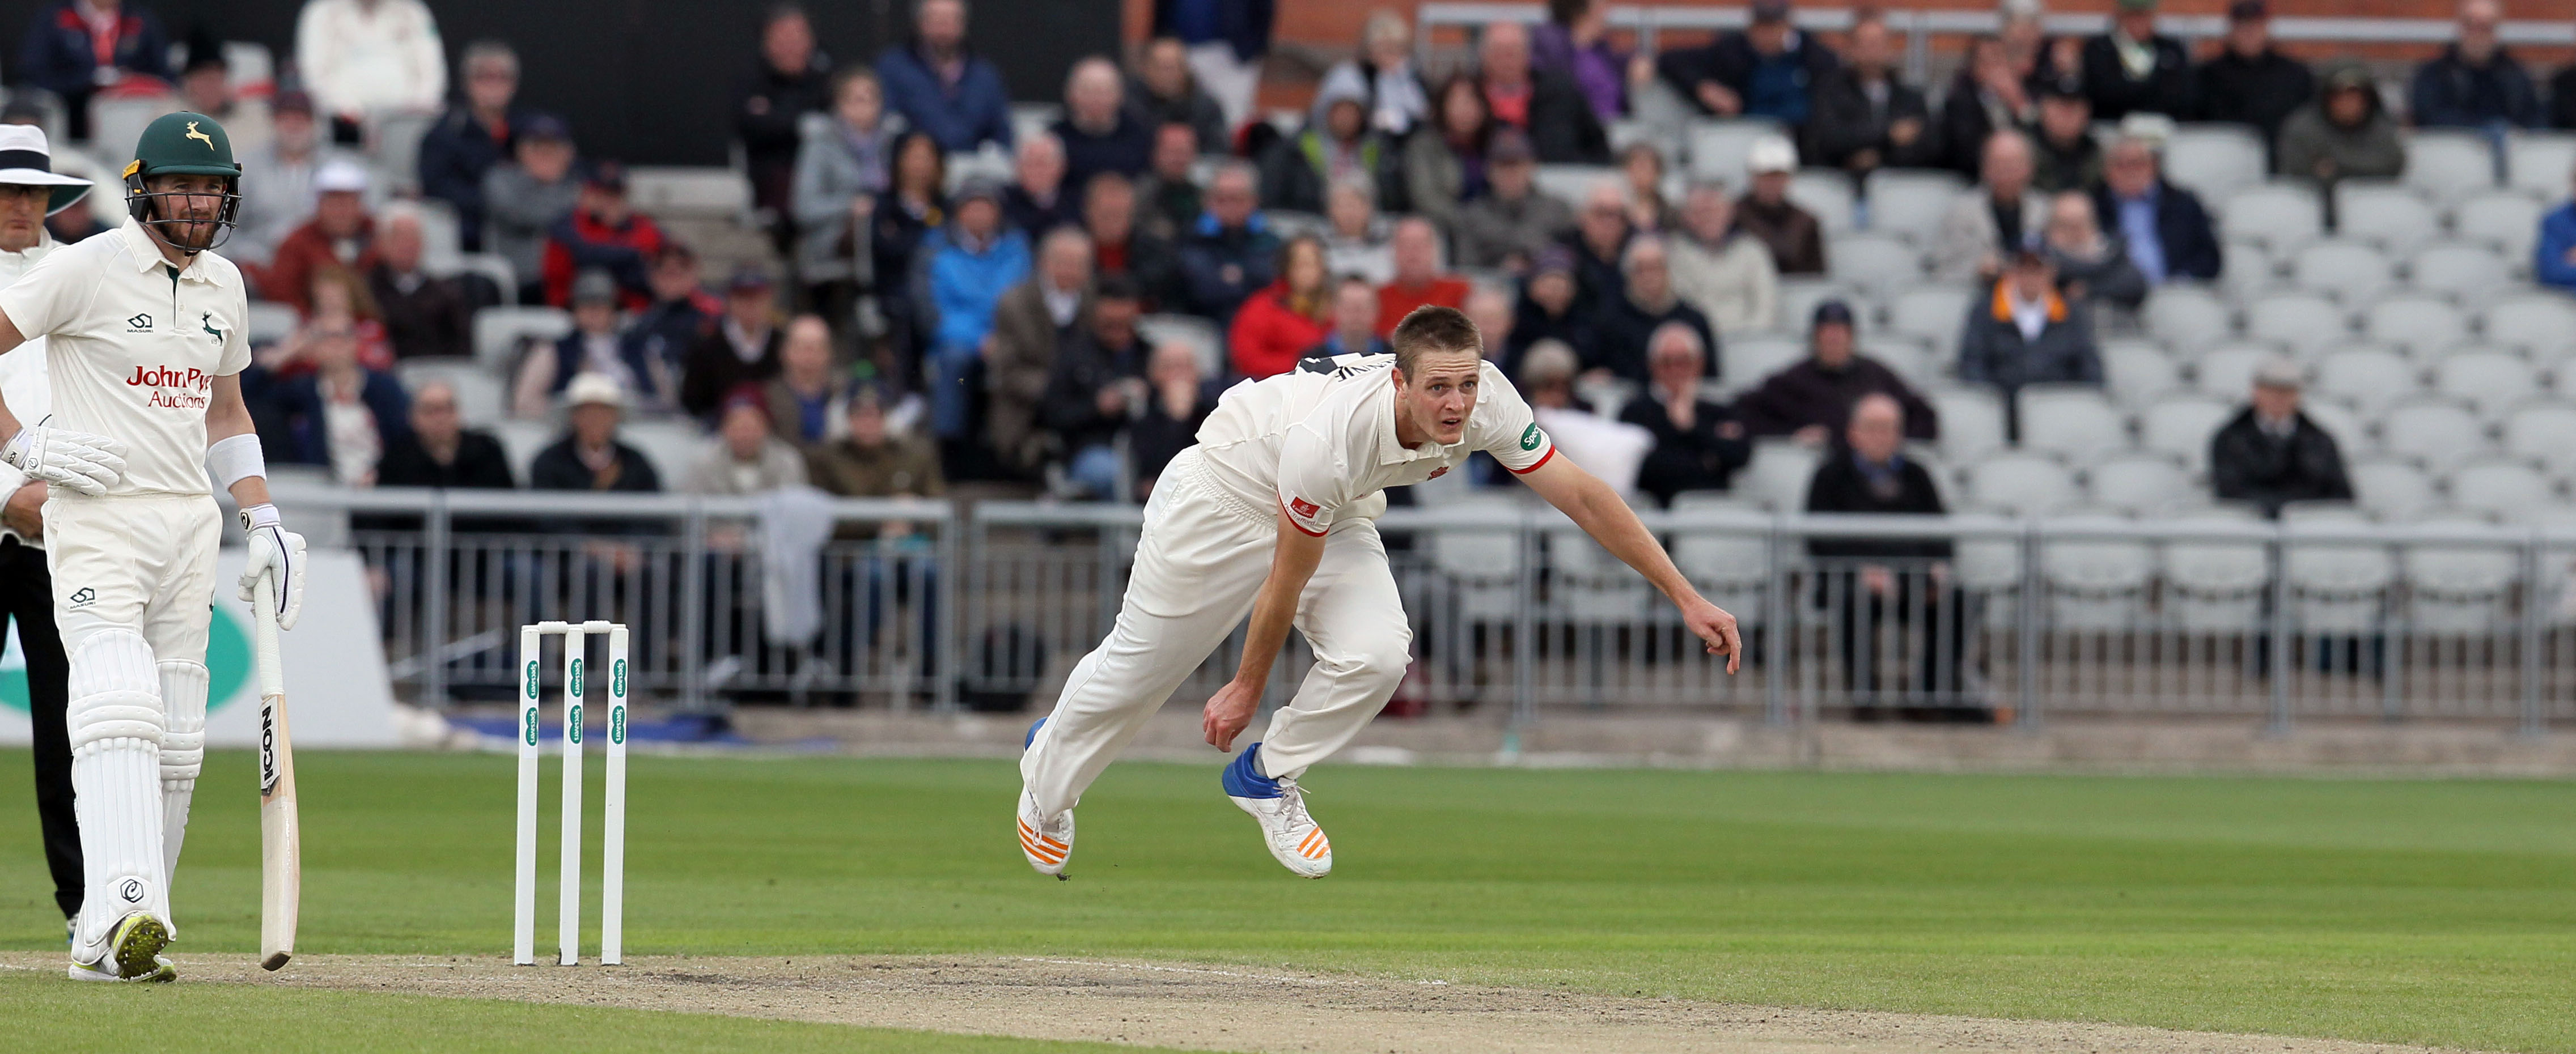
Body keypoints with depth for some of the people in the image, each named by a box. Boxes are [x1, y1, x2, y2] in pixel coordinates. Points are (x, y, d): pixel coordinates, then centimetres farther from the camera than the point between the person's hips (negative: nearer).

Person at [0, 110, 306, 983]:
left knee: (176, 739, 3)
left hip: (189, 519, 7)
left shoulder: (223, 286, 14)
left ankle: (106, 938, 9)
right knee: (121, 712, -22)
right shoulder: (85, 270, -7)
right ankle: (122, 916, -34)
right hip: (97, 518, -7)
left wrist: (264, 523, 17)